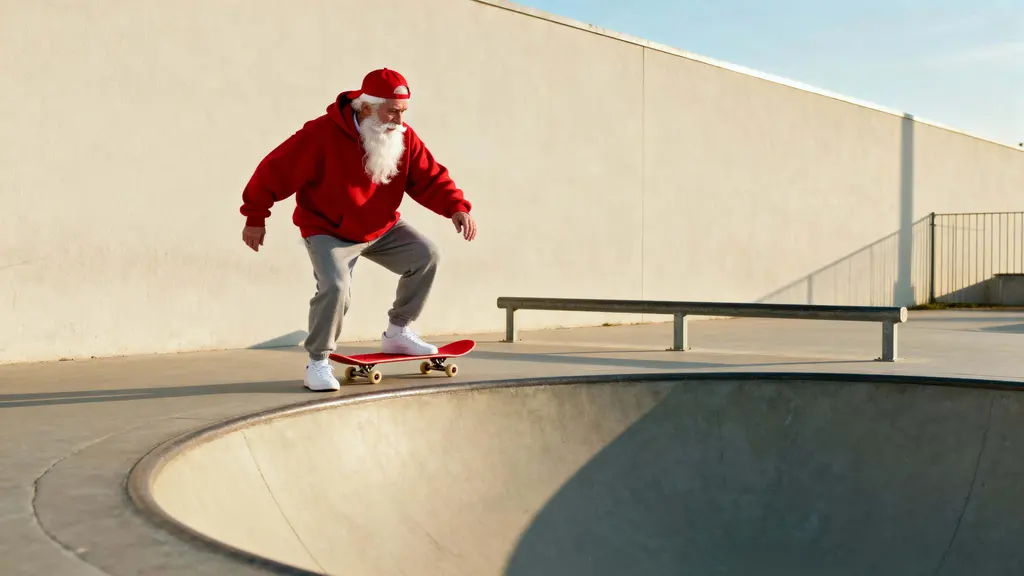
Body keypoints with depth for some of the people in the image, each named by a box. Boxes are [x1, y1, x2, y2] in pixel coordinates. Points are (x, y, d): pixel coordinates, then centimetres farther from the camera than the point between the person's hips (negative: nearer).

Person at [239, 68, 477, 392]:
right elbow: (276, 170, -18)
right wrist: (256, 218, -11)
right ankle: (318, 362, -6)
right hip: (327, 232, -6)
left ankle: (397, 333, 10)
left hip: (382, 228, 6)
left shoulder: (404, 138, -10)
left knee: (425, 254, -6)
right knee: (335, 285, -27)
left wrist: (456, 207, -29)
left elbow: (429, 178, -10)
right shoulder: (322, 134, -25)